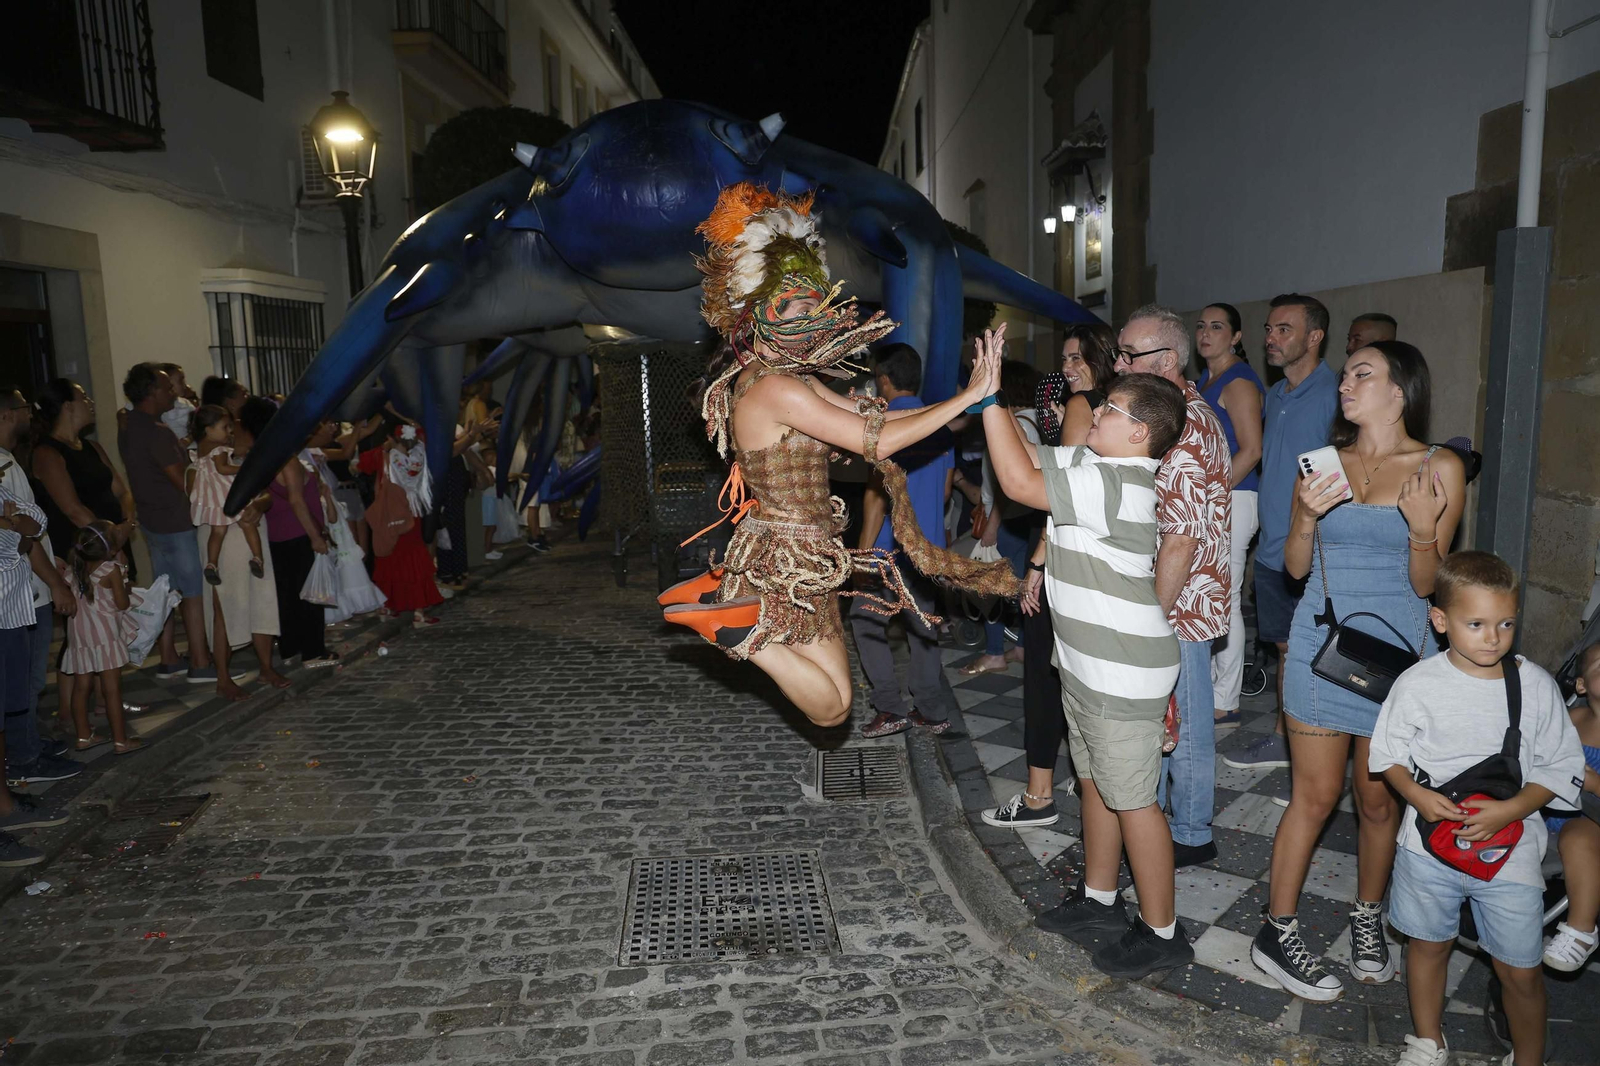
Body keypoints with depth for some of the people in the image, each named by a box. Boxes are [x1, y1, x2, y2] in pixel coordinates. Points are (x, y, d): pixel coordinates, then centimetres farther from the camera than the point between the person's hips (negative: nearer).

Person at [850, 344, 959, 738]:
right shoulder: (940, 427, 11)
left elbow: (877, 492, -18)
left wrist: (864, 551, -16)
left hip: (891, 548, -7)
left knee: (866, 621, 5)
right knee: (922, 626, 13)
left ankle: (890, 708, 1)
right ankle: (933, 710, 17)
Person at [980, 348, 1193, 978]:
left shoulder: (1116, 485, -25)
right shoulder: (1093, 469, 5)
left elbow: (1020, 482, -29)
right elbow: (1038, 465, 11)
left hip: (1122, 672, -10)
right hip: (1089, 662, 10)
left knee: (1131, 798, 3)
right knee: (1095, 781, 21)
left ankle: (1161, 933, 20)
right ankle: (1098, 899, 39)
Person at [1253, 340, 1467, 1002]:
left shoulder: (1440, 469, -2)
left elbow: (1426, 585, -2)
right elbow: (1295, 567, 3)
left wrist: (1422, 528, -20)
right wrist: (1308, 516, -15)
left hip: (1396, 648, 0)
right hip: (1321, 642, 1)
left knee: (1378, 798, 9)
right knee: (1315, 794, 2)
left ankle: (1368, 919, 32)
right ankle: (1277, 931, 14)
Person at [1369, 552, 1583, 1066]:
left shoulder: (1537, 686, -8)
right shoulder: (1417, 684, -10)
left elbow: (1561, 767, -2)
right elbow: (1386, 753, 1)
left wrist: (1510, 810, -16)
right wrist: (1417, 795, -17)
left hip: (1510, 846, 0)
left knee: (1521, 970, 8)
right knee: (1428, 944, 18)